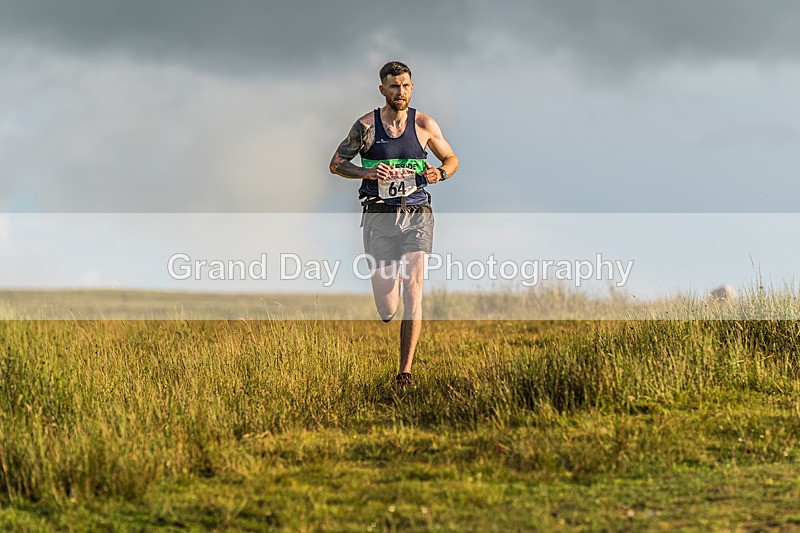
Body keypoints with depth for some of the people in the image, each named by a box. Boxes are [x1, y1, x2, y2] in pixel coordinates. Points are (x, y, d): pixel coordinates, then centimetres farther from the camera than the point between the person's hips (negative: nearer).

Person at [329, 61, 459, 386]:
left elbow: (451, 159, 17)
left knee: (413, 290, -15)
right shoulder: (366, 125, 0)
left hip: (417, 215, 1)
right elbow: (336, 164, 7)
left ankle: (406, 371, -11)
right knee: (386, 310, -2)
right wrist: (366, 172, -12)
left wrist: (440, 173, -6)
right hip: (380, 216, -1)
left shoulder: (425, 125, 4)